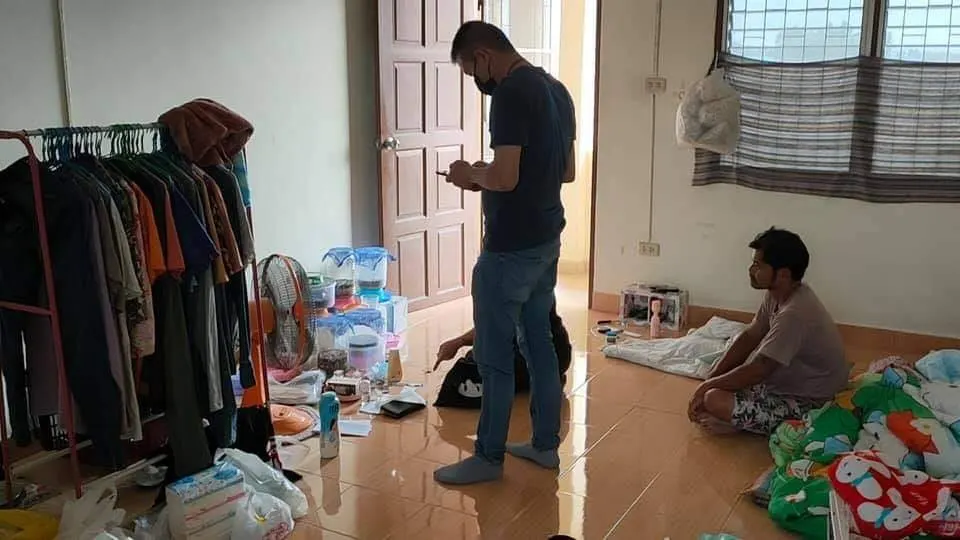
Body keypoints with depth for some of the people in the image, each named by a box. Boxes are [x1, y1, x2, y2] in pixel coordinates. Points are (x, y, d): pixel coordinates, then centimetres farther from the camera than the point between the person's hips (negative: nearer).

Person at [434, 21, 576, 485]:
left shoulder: (510, 93, -18)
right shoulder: (556, 89, 10)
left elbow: (505, 178, -26)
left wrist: (472, 175, -4)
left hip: (510, 249, -9)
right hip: (547, 241, 10)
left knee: (494, 355, 2)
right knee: (539, 343, 17)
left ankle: (488, 458, 14)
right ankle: (546, 444, 27)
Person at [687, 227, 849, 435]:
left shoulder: (795, 314, -32)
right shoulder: (778, 294, -2)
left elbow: (757, 371, -30)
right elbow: (750, 337, 6)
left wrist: (707, 386, -16)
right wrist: (711, 378, 0)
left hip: (804, 404, -10)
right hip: (789, 382, 10)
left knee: (715, 399, -24)